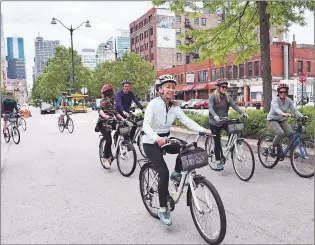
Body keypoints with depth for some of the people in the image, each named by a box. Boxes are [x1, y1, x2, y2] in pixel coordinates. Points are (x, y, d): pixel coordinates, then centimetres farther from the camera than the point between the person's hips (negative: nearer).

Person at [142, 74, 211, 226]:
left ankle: (177, 174, 5)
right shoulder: (154, 104, -19)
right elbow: (146, 125, -30)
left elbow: (187, 121, -14)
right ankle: (163, 210, -2)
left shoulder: (174, 107, -3)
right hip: (151, 143, -6)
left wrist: (203, 130, -30)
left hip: (166, 139, 6)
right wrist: (156, 138, -49)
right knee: (164, 173, -18)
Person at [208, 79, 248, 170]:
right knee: (217, 142, 1)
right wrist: (215, 116, -43)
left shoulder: (227, 96, 4)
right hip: (214, 122, -3)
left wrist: (242, 113, -23)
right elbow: (210, 108, -23)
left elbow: (234, 105, -7)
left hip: (224, 121, 3)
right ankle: (218, 162, 13)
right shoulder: (212, 97, -9)